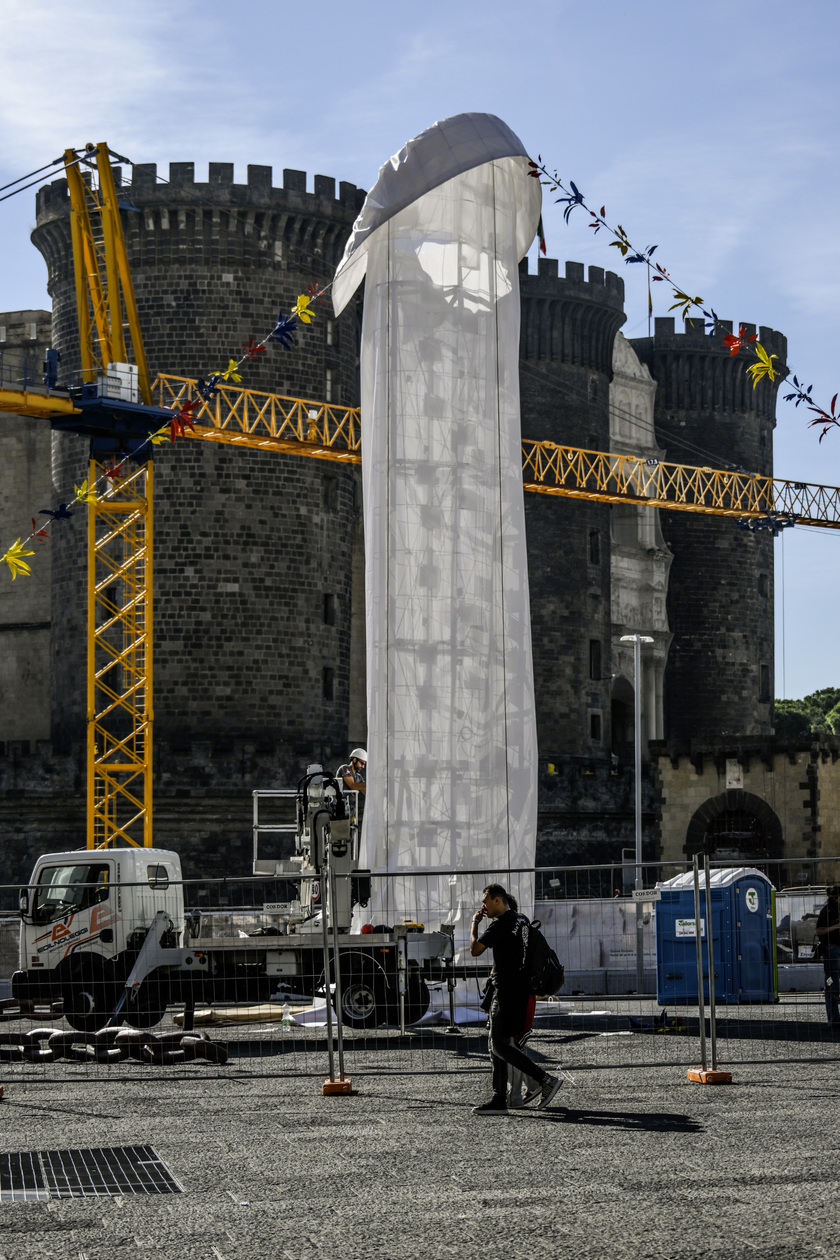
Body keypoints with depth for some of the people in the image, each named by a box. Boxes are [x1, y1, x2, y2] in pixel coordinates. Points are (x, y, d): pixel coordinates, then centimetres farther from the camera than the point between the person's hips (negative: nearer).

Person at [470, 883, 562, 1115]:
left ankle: (545, 1080, -16)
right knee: (497, 1045, 11)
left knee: (500, 1046, -10)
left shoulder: (501, 924, -14)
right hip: (520, 988, 10)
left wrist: (475, 923, 3)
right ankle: (499, 1100, 9)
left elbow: (475, 950, -10)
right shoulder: (522, 920, 14)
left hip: (507, 990, -10)